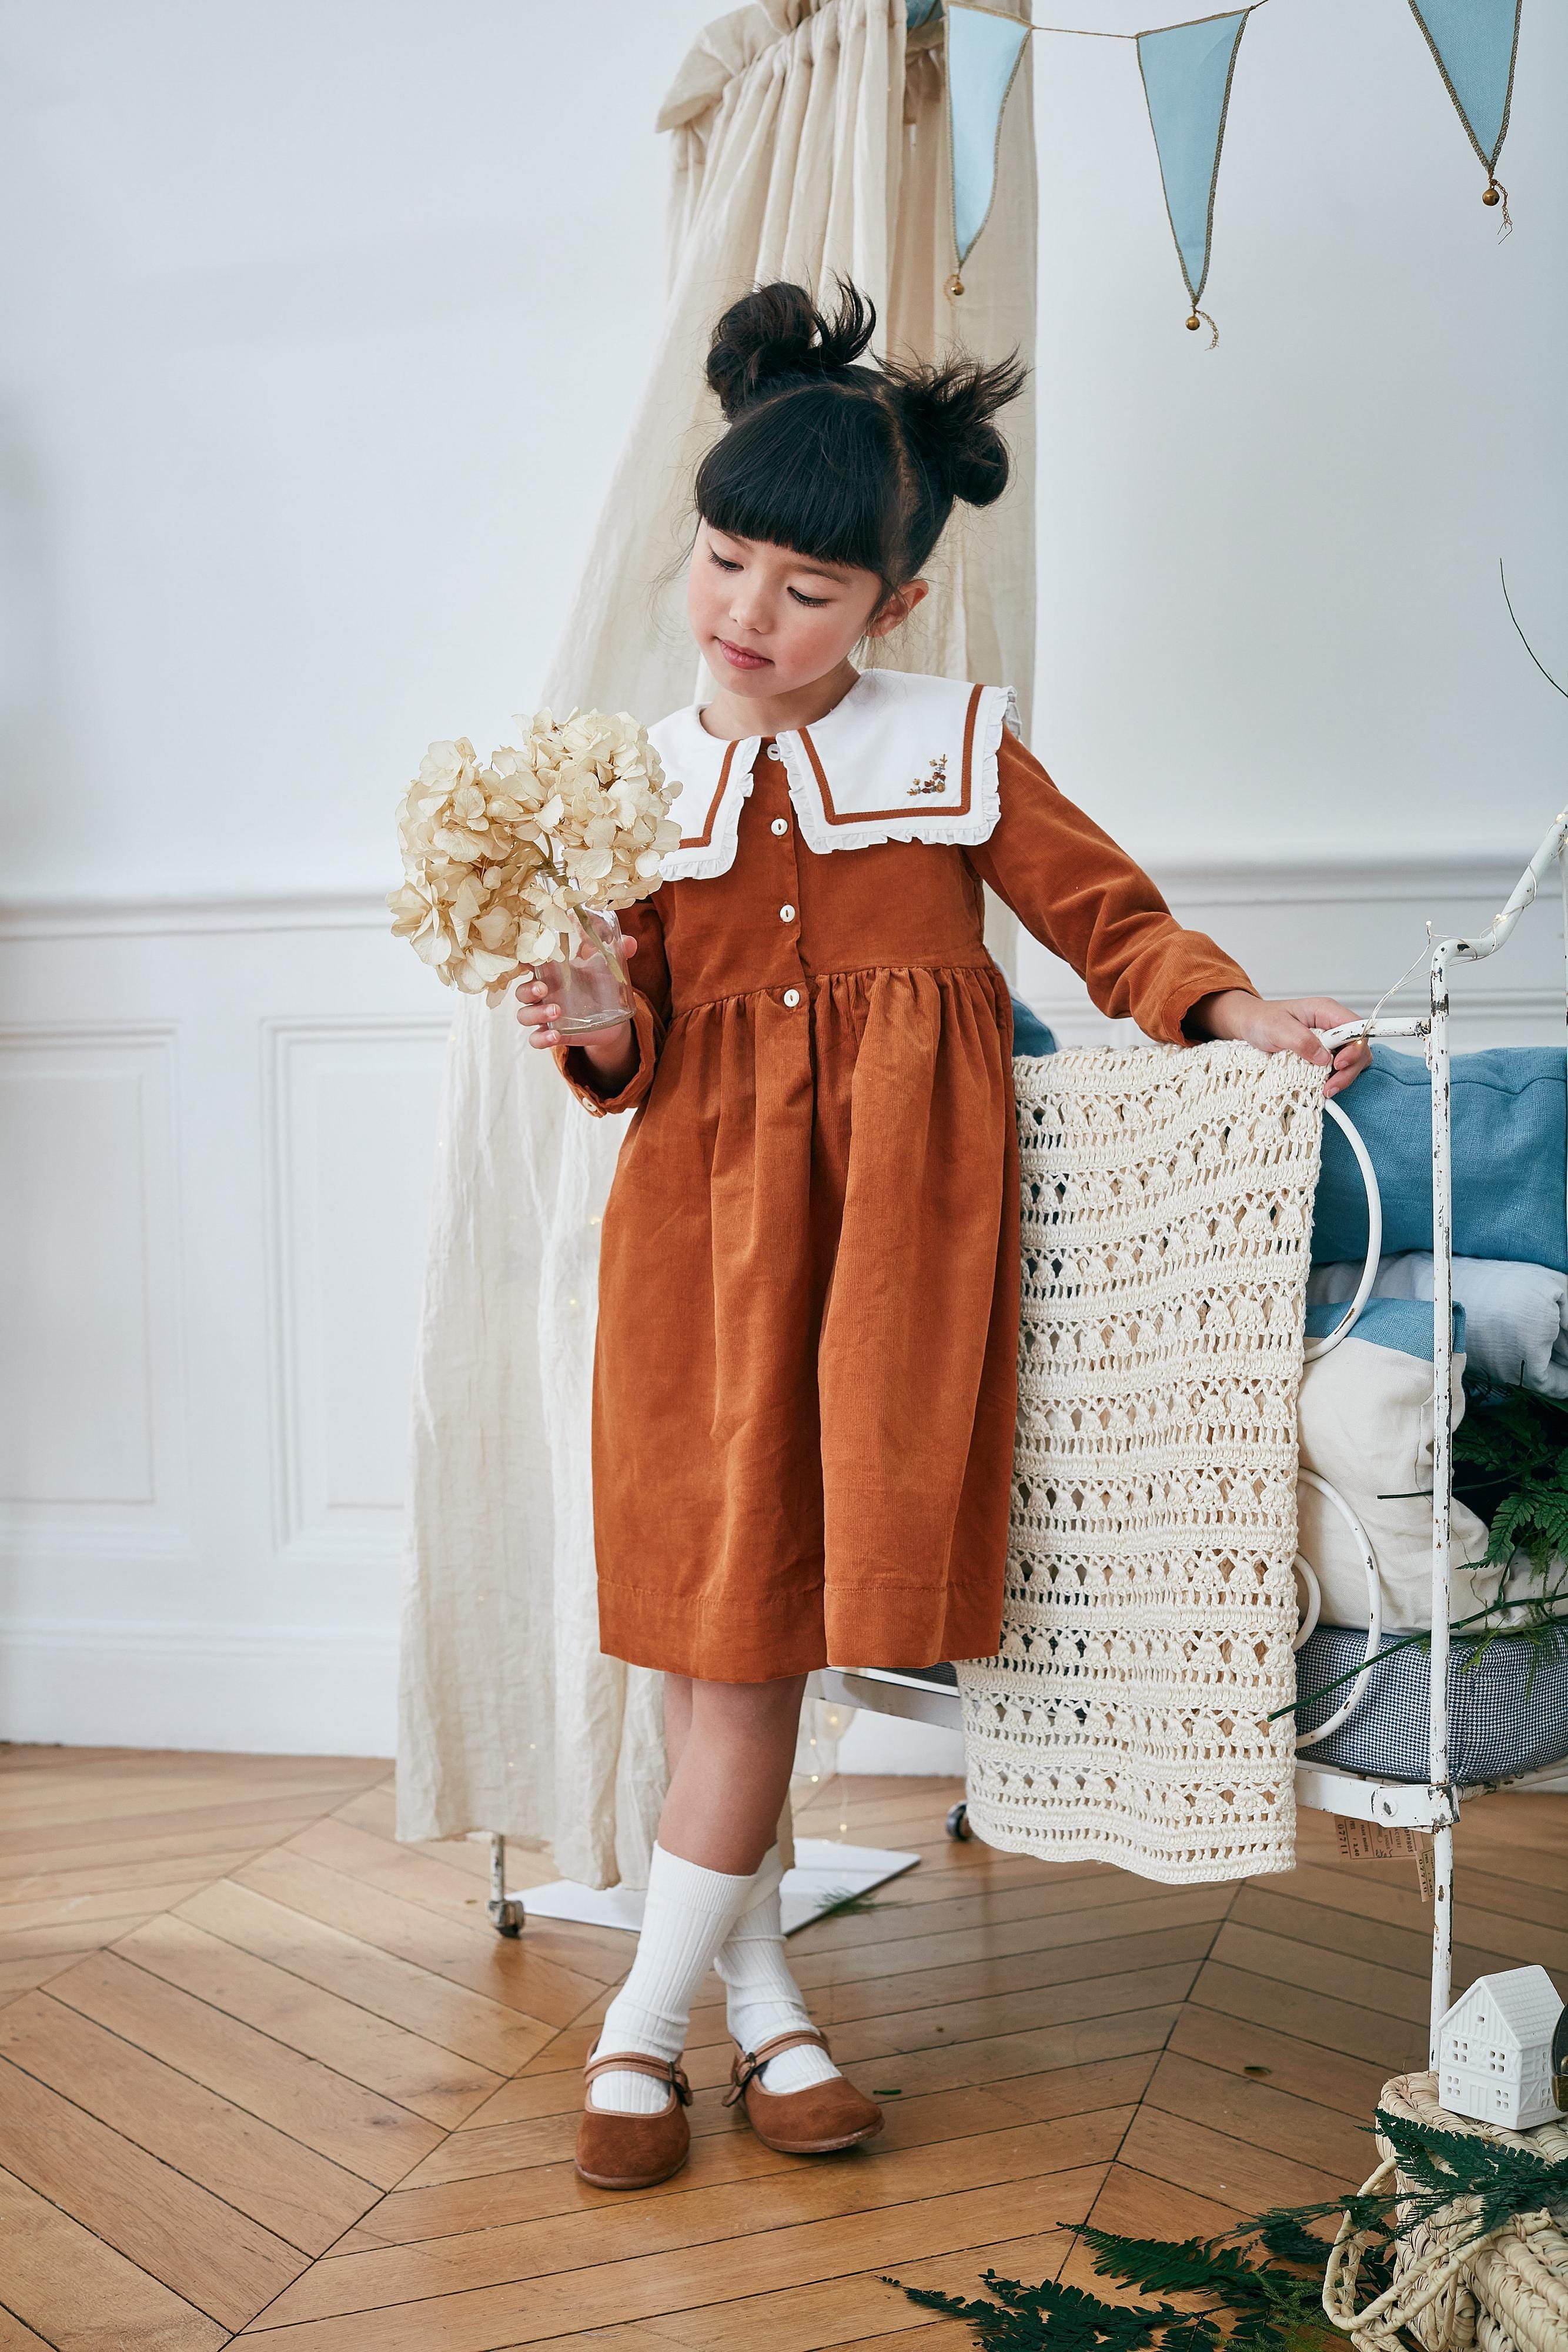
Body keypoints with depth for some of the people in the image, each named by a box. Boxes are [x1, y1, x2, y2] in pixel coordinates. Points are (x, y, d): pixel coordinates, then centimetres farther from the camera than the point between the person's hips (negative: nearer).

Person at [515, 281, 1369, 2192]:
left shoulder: (954, 747, 7)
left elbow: (1103, 911, 7)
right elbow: (644, 1044, 7)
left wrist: (1234, 1007, -10)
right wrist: (592, 1033, -15)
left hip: (892, 1208, -2)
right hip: (703, 1209, 2)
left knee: (762, 1620, -3)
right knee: (713, 1613, 1)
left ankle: (648, 2021, 12)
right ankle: (757, 1993, 20)